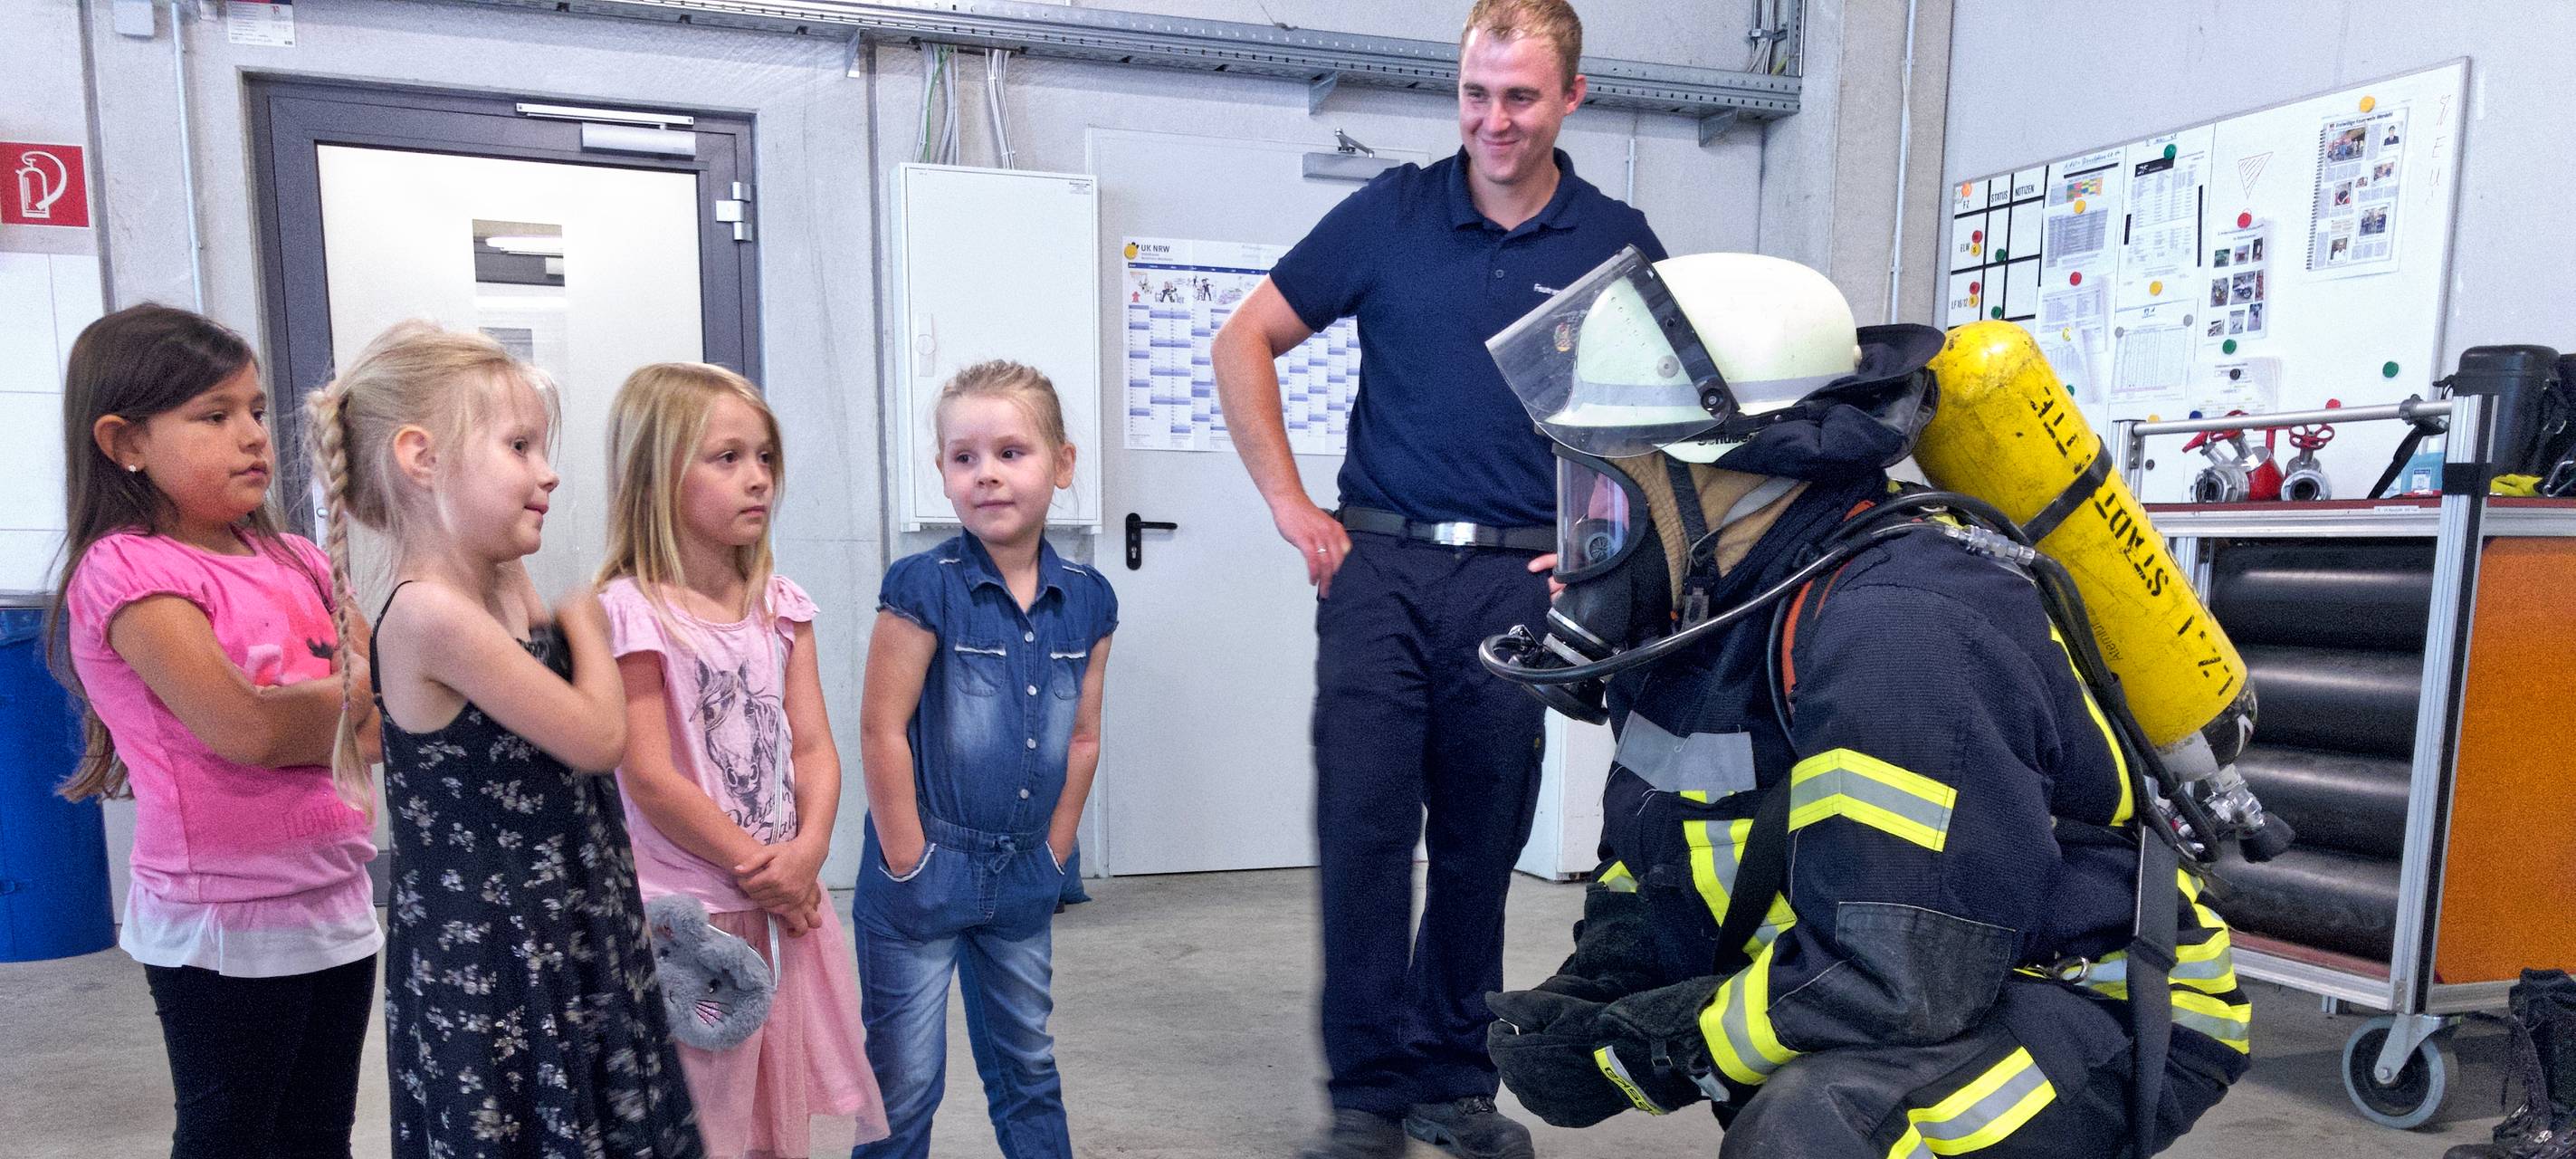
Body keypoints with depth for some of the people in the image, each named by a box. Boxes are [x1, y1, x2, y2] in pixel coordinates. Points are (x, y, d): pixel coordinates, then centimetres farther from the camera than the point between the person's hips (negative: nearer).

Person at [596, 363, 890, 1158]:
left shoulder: (779, 605, 6)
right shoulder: (630, 612, -12)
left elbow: (814, 747, 4)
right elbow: (649, 777, -15)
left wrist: (807, 852, -11)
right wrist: (754, 868, -11)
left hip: (788, 905, 6)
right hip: (691, 910, -6)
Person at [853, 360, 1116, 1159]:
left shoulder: (1087, 600, -1)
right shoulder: (923, 588, -15)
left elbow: (1081, 739, 6)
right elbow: (883, 731, -14)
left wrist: (1052, 858, 6)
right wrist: (909, 865, -11)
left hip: (1024, 879, 4)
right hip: (926, 872, -4)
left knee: (1027, 1063, 21)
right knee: (905, 1081, 10)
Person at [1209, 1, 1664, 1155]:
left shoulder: (1616, 243, 5)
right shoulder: (1390, 212, 3)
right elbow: (1245, 343, 6)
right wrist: (1292, 506, 0)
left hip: (1520, 582, 1)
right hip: (1379, 564, 0)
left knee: (1482, 844, 9)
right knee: (1363, 828, -3)